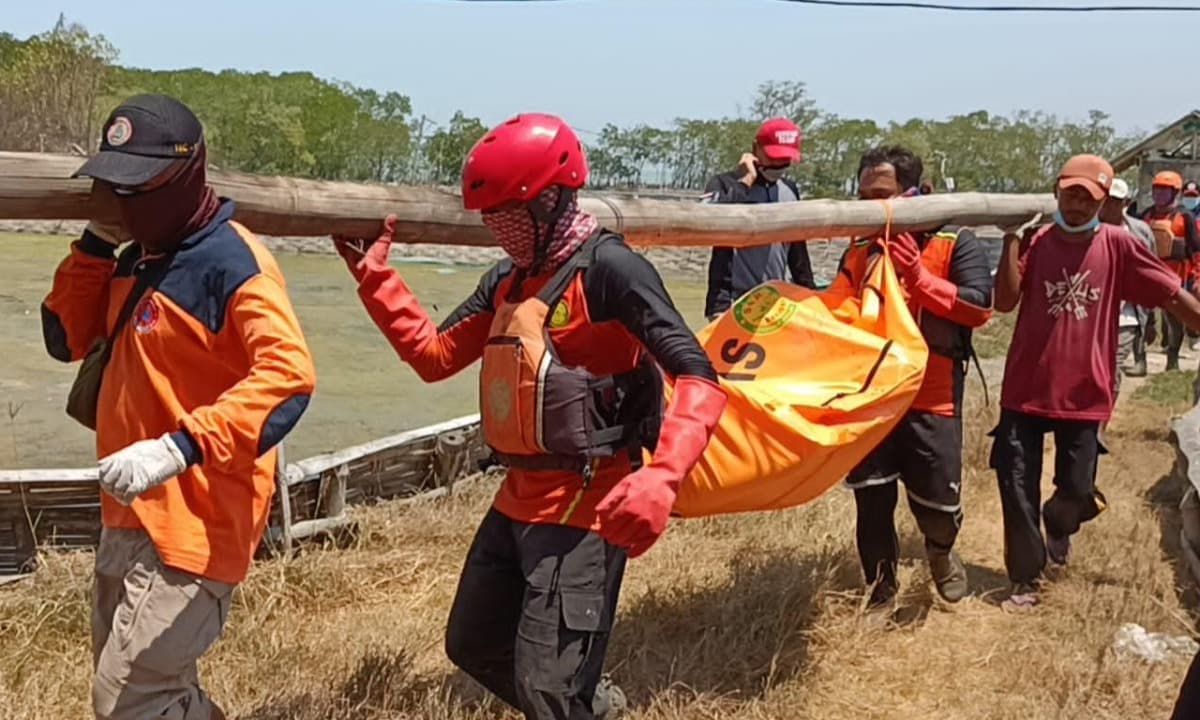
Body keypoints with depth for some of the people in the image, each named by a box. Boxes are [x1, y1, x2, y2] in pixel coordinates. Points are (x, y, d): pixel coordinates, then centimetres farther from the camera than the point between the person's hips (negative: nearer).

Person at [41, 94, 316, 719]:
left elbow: (288, 375, -31)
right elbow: (67, 339, 13)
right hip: (130, 515, 10)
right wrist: (98, 241, 2)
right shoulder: (139, 257, 10)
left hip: (192, 520, -10)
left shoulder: (233, 262, -19)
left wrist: (179, 448, -40)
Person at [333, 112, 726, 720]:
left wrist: (660, 479, -38)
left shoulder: (607, 266, -17)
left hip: (584, 509, -9)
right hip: (519, 500, 9)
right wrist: (373, 276, 7)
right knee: (472, 645, 22)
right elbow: (434, 355, 16)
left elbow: (698, 379, -23)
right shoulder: (508, 281, 10)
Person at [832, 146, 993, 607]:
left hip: (931, 400, -3)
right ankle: (880, 587, 26)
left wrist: (917, 276, -21)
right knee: (872, 503, 7)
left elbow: (980, 306, -15)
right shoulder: (859, 250, 9)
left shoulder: (955, 244, -4)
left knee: (938, 501, 2)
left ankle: (940, 550, 37)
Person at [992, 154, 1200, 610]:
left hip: (1084, 394, 0)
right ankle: (1025, 580, 20)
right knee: (1018, 490, 3)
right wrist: (1011, 240, -18)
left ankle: (1058, 526, 43)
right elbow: (1004, 302, -13)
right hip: (1026, 391, 0)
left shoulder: (1117, 245, -4)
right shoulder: (1035, 243, -3)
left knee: (1078, 492, 6)